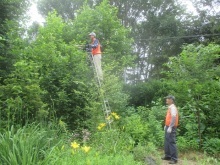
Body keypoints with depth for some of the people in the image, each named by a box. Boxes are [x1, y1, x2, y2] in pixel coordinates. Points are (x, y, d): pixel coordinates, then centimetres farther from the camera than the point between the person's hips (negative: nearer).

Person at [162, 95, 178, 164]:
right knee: (167, 142, 15)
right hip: (168, 127, 10)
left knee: (171, 142, -8)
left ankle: (174, 159, -3)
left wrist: (170, 127, -28)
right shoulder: (170, 107, 15)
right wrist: (166, 125, 21)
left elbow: (174, 117, -25)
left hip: (171, 128, -10)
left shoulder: (172, 107, -15)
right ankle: (168, 156, 25)